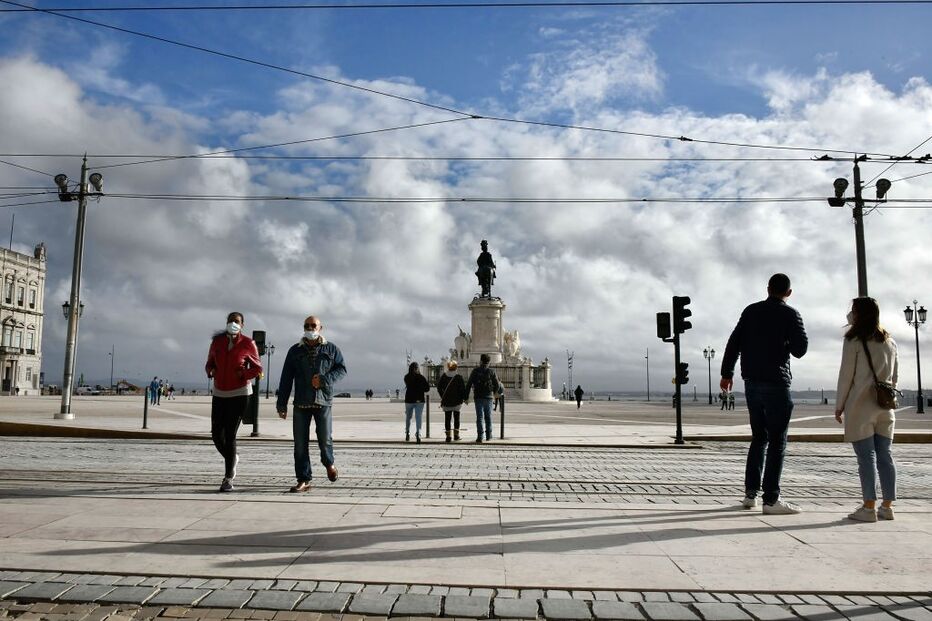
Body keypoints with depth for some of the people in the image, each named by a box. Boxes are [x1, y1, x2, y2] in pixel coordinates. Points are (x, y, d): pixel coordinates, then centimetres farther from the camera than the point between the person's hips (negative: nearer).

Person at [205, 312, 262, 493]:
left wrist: (243, 373, -15)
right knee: (217, 435, 4)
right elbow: (210, 362, 17)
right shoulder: (217, 341, 5)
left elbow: (257, 369, 3)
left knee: (230, 435, -8)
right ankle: (232, 459, 34)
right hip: (219, 394, 4)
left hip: (239, 393, -4)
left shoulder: (248, 344, -5)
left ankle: (228, 478, 1)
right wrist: (210, 370, -5)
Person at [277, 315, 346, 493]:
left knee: (325, 439, -5)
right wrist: (282, 404, 4)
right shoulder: (295, 351, 11)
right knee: (300, 444, 0)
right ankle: (303, 480, 8)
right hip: (301, 404, 2)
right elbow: (286, 378, 9)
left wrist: (324, 379, -11)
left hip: (323, 401, -1)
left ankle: (328, 463, 28)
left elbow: (341, 369, 6)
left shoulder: (331, 349, 9)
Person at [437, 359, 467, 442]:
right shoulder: (459, 377, -6)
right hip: (456, 401, -1)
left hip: (446, 401, 2)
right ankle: (456, 435, 6)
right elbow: (463, 389, -7)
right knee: (456, 418, 9)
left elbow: (439, 388, 6)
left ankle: (448, 436, 4)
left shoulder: (443, 376, 1)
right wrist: (464, 398, 4)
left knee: (447, 418, 6)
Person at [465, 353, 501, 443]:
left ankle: (480, 437, -8)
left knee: (480, 417, 0)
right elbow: (497, 385, 2)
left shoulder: (475, 371, -2)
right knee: (488, 416, 15)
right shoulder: (491, 371, -1)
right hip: (488, 397, 1)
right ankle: (488, 435, 23)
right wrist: (494, 393, 22)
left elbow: (468, 384, -5)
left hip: (478, 397, -1)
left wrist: (466, 397, 1)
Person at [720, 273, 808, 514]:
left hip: (752, 382, 6)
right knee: (777, 441, -2)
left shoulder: (751, 311, 9)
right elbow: (800, 349, -8)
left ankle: (750, 493, 15)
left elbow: (734, 342, 8)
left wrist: (727, 373, 12)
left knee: (759, 437, 15)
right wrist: (785, 343, 13)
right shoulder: (790, 314, -6)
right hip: (776, 383, -5)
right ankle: (771, 500, -3)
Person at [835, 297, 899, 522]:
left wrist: (839, 406, -1)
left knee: (866, 457, -4)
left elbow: (846, 375, -8)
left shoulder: (854, 341, -8)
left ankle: (869, 508, -2)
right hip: (885, 409, 6)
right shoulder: (890, 342, 12)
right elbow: (895, 376, 14)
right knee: (885, 456, 9)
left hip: (860, 408, -6)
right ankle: (887, 506, 14)